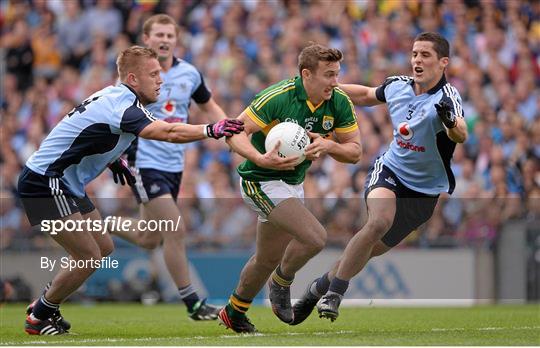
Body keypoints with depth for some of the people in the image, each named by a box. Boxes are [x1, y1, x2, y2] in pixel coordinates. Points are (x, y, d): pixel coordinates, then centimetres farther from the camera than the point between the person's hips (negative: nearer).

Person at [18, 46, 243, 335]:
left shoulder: (115, 98, 10)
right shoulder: (120, 104, -23)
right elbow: (168, 133, -37)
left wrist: (114, 160, 19)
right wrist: (213, 130, -38)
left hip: (66, 185, 11)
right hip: (44, 183, -11)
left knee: (104, 248, 12)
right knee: (88, 257, -11)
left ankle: (45, 307, 22)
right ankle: (38, 319, 5)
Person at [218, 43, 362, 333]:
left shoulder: (340, 103, -9)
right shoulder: (277, 97, -25)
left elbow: (354, 151, -4)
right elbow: (235, 132, -23)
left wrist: (328, 146, -25)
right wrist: (261, 159, -39)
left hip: (293, 183, 7)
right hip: (261, 181, -7)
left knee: (269, 259, 21)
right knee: (315, 237, -24)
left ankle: (234, 312, 43)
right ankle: (282, 283, 4)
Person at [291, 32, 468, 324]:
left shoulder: (446, 97, -20)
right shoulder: (397, 86, -4)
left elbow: (461, 135, -41)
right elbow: (366, 95, 20)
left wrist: (451, 122, -63)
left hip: (425, 191, -1)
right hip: (389, 171, 1)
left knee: (370, 251, 2)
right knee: (379, 220, -30)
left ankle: (322, 286, 27)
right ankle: (333, 292, -20)